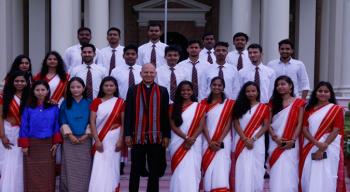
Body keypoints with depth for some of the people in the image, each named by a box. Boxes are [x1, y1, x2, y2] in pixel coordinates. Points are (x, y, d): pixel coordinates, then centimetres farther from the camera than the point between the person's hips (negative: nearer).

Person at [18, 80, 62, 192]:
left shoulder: (54, 108, 2)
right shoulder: (28, 108, -1)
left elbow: (57, 125, 4)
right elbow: (24, 127, -1)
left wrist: (56, 142, -4)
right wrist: (24, 145, -5)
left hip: (48, 145, 1)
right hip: (32, 144, 0)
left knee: (47, 175, 3)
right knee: (32, 175, 2)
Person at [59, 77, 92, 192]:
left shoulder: (89, 103, 6)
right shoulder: (65, 103, 7)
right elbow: (63, 121, 2)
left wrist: (86, 134, -10)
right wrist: (70, 135, -10)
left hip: (85, 140, 0)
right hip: (69, 140, 0)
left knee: (84, 169, -1)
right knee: (69, 169, -1)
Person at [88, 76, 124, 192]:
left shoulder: (120, 102, 3)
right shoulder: (96, 102, 4)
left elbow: (123, 123, 1)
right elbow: (92, 122, -1)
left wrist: (120, 140, -8)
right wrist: (97, 140, -10)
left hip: (114, 139, 0)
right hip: (100, 139, 0)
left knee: (112, 167, 2)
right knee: (99, 168, -2)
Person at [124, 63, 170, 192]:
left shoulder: (162, 91, 6)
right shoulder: (133, 90, 4)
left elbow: (166, 115, 5)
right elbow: (128, 114, 1)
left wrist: (166, 135, 0)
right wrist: (128, 134, -5)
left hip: (156, 137, 1)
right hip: (137, 136, 0)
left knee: (155, 170, 8)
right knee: (135, 170, 9)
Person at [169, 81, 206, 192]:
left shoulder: (199, 107, 6)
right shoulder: (174, 107, 7)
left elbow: (201, 126, -1)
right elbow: (173, 126, -1)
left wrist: (192, 139, -15)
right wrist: (186, 138, -14)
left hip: (194, 144, 0)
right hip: (178, 143, 0)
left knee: (192, 171, -3)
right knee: (179, 172, -3)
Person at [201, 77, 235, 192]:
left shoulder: (229, 103, 4)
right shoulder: (204, 103, 7)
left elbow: (228, 124, -1)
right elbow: (203, 124, 1)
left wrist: (220, 141, -11)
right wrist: (210, 141, -10)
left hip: (223, 141, -1)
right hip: (208, 141, 2)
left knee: (222, 169, -10)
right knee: (209, 168, -1)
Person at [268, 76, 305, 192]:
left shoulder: (298, 103, 4)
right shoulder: (273, 103, 11)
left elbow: (299, 124, -1)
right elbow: (268, 123, 4)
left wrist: (292, 140, -13)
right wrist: (275, 138, -11)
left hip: (291, 144, -2)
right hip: (275, 142, 2)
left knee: (289, 172, -5)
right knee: (276, 173, -1)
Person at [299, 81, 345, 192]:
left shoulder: (337, 109, 2)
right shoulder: (309, 109, 12)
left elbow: (336, 131, -5)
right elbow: (304, 129, 3)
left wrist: (322, 149, -14)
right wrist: (317, 143, -14)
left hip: (329, 148, -3)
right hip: (310, 147, 3)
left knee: (326, 178, -9)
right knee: (308, 177, 0)